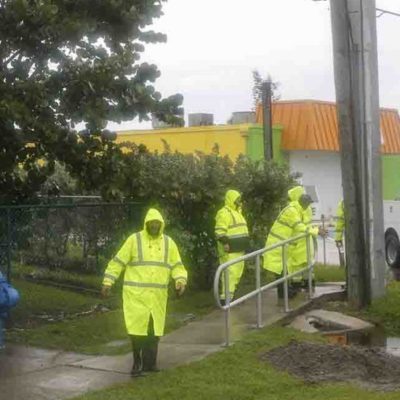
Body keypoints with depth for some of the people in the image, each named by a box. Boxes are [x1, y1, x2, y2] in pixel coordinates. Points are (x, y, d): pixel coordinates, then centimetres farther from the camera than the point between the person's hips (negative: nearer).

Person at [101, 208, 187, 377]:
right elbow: (118, 262, -1)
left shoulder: (168, 243, 8)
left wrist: (181, 280, -9)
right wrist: (107, 282, -6)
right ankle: (137, 362, 6)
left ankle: (149, 363, 21)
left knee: (154, 330, 9)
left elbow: (177, 266, 10)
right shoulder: (134, 240, -3)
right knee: (137, 328, -8)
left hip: (158, 295, 4)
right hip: (136, 293, -4)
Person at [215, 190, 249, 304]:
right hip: (230, 250, -10)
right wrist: (225, 243, -28)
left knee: (237, 273, 13)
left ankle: (230, 294, 22)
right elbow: (220, 231, -20)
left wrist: (244, 245, 28)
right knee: (230, 273, -14)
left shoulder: (237, 212, 21)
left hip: (239, 250, 10)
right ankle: (225, 298, -16)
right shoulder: (224, 213, -12)